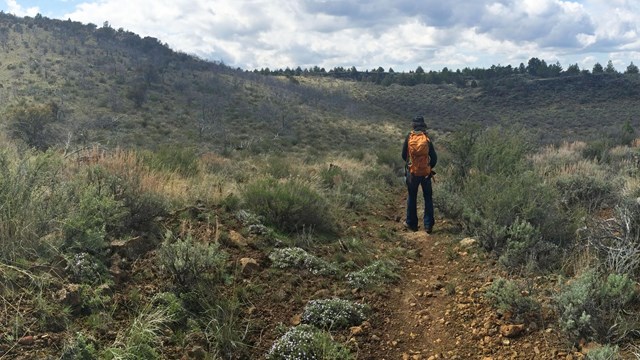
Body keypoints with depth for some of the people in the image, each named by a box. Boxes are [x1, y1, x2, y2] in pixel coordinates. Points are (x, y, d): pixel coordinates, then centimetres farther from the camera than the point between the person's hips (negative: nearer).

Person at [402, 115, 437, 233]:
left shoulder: (409, 137, -6)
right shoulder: (427, 139, -6)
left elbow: (404, 155, 0)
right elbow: (434, 158, -3)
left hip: (412, 172, 0)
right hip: (426, 173, 0)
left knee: (412, 198, 14)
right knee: (428, 198, 11)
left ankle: (411, 223, 20)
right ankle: (428, 225, 10)